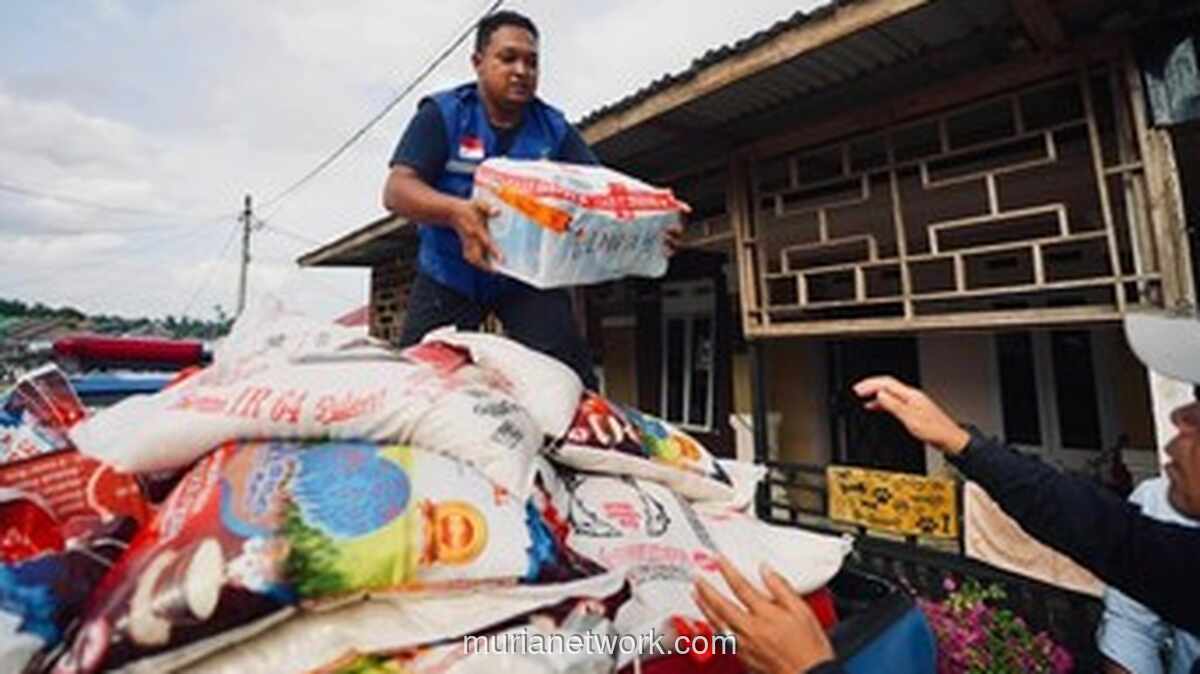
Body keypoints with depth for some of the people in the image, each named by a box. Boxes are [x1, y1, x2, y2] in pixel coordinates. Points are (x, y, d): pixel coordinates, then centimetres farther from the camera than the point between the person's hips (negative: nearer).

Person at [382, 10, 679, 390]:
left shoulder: (554, 129, 1)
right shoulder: (442, 114, -6)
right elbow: (397, 190, -18)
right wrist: (454, 212, -41)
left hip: (528, 275, 2)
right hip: (449, 276, -1)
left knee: (569, 375, -9)